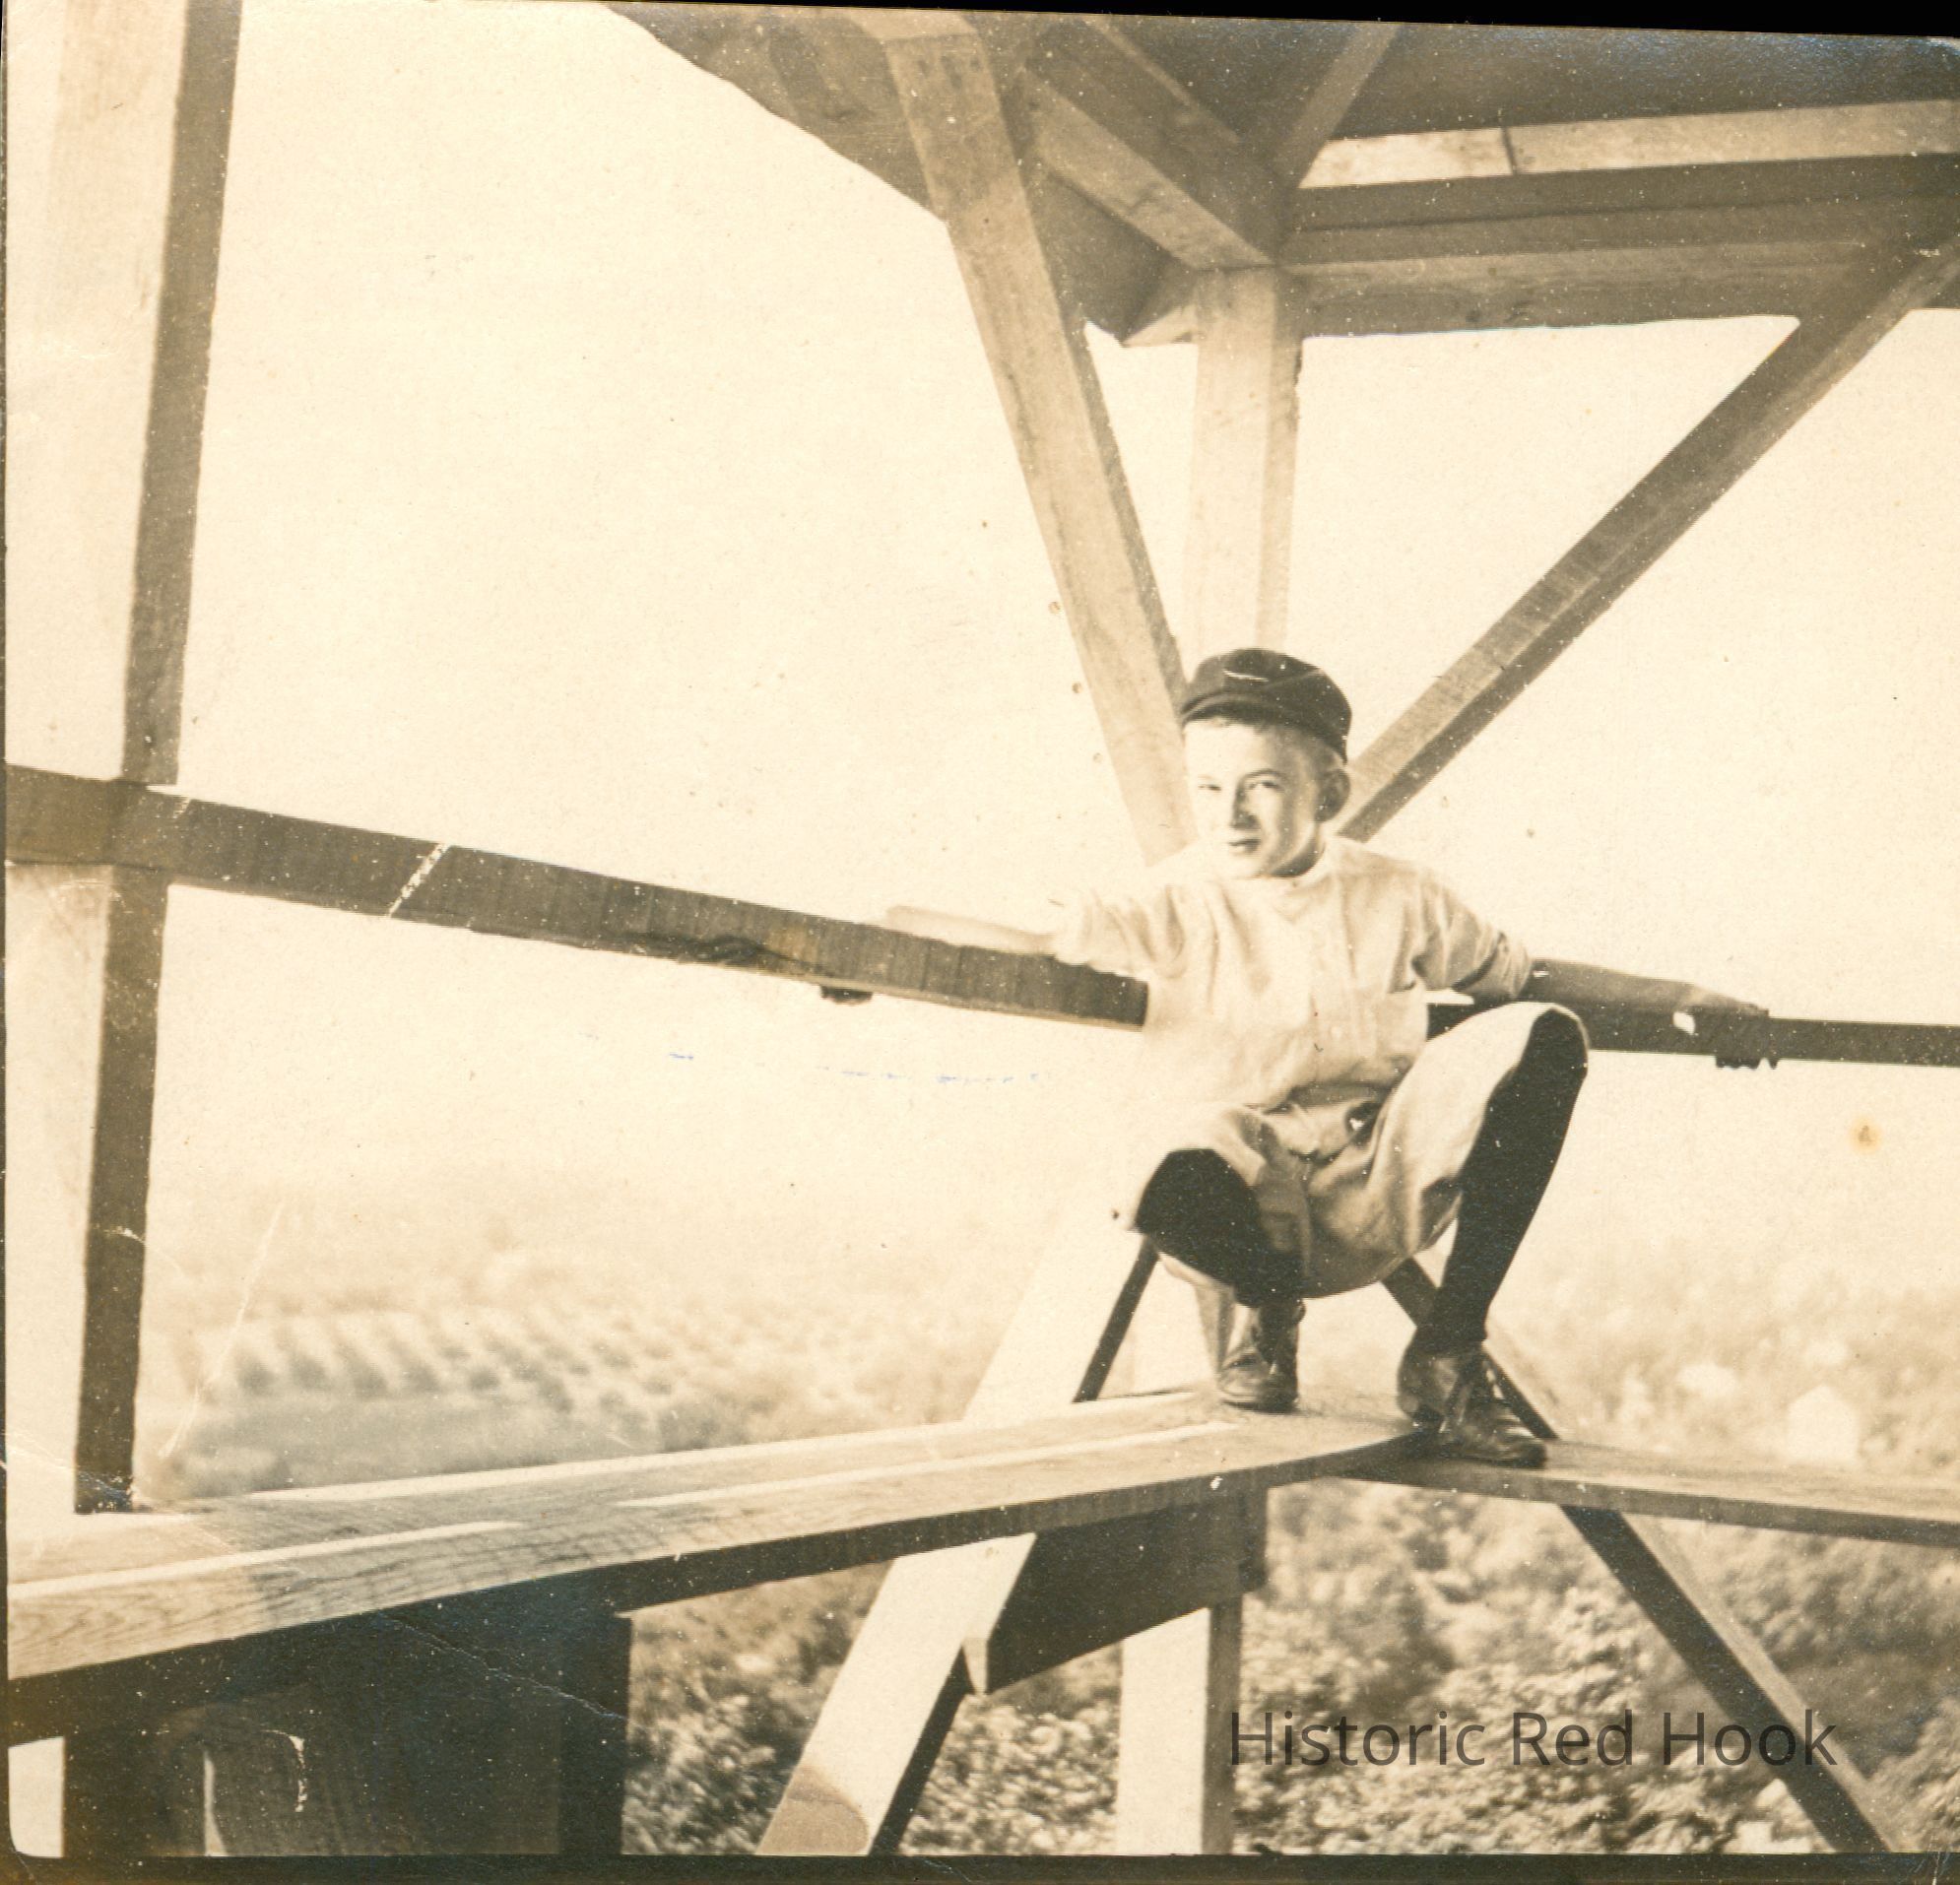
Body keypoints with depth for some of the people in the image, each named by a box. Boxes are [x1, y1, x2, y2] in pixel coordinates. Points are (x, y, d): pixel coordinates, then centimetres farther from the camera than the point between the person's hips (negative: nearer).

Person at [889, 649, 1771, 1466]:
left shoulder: (1398, 897, 7)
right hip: (1238, 1161, -4)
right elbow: (1044, 948, -13)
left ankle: (1448, 1354, -8)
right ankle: (1267, 1301, 0)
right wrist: (873, 939, -26)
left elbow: (1520, 975, 19)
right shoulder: (1181, 905, -2)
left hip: (1375, 1189, 4)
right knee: (1178, 1179, -42)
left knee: (1541, 1034, -16)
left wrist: (1678, 998, 18)